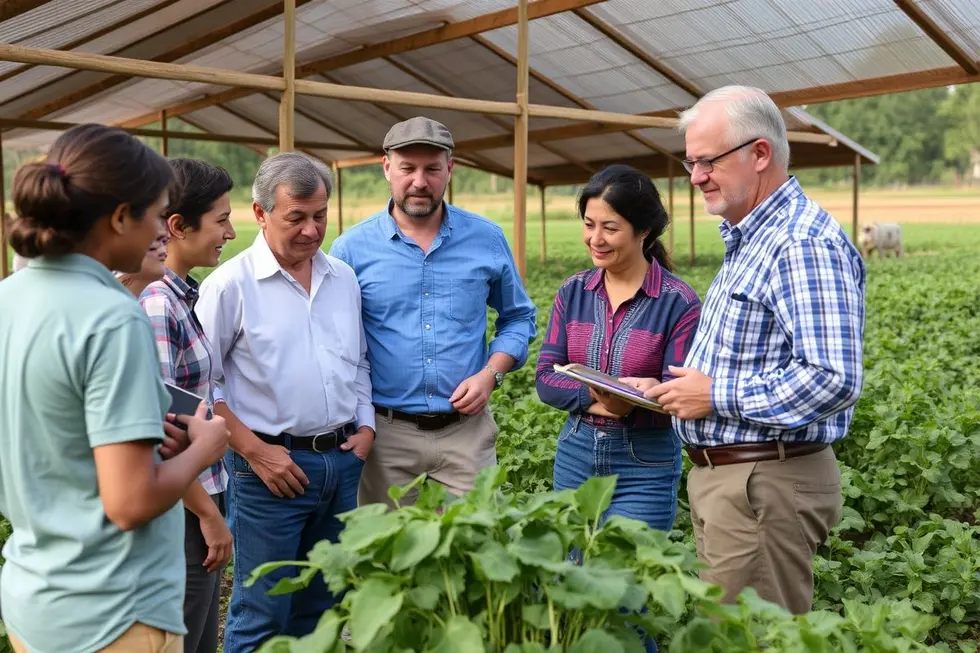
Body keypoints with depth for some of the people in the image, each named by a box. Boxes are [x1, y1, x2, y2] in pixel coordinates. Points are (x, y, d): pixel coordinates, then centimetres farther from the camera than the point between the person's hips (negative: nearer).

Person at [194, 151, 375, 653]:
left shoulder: (344, 278, 8)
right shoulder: (231, 284, -9)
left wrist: (366, 425, 6)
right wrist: (254, 450, -13)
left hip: (343, 461, 6)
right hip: (272, 466, -5)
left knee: (320, 607, 17)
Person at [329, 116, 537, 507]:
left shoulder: (487, 239, 2)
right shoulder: (351, 248, -2)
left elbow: (518, 317, 13)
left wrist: (490, 374, -4)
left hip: (467, 431, 1)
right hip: (387, 434, 0)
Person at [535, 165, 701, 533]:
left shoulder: (679, 302, -11)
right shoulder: (573, 293, 2)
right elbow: (546, 379, -2)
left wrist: (631, 401, -31)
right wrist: (596, 398, -19)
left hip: (645, 465, -4)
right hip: (575, 454, 4)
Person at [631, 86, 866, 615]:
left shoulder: (804, 245, -19)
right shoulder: (747, 239, 16)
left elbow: (833, 381, -28)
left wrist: (716, 396, -20)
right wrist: (688, 387, 8)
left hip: (766, 485, -10)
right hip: (720, 474, 10)